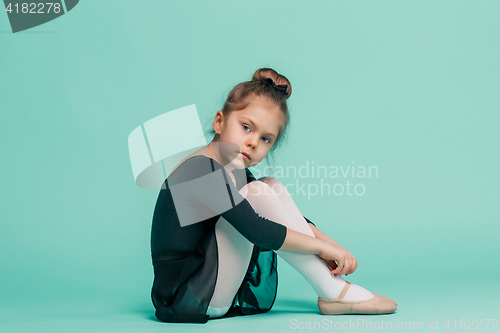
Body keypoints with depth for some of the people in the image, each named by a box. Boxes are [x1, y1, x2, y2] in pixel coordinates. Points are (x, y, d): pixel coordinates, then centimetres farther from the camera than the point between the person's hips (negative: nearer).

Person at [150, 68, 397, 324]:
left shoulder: (236, 174, 9)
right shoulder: (201, 168, -20)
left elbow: (294, 222, 13)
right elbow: (257, 231, -26)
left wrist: (333, 247, -2)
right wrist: (322, 246, -16)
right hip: (183, 300, -9)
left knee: (272, 186, 3)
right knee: (257, 194, -21)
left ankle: (335, 286, -3)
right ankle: (333, 293, -12)